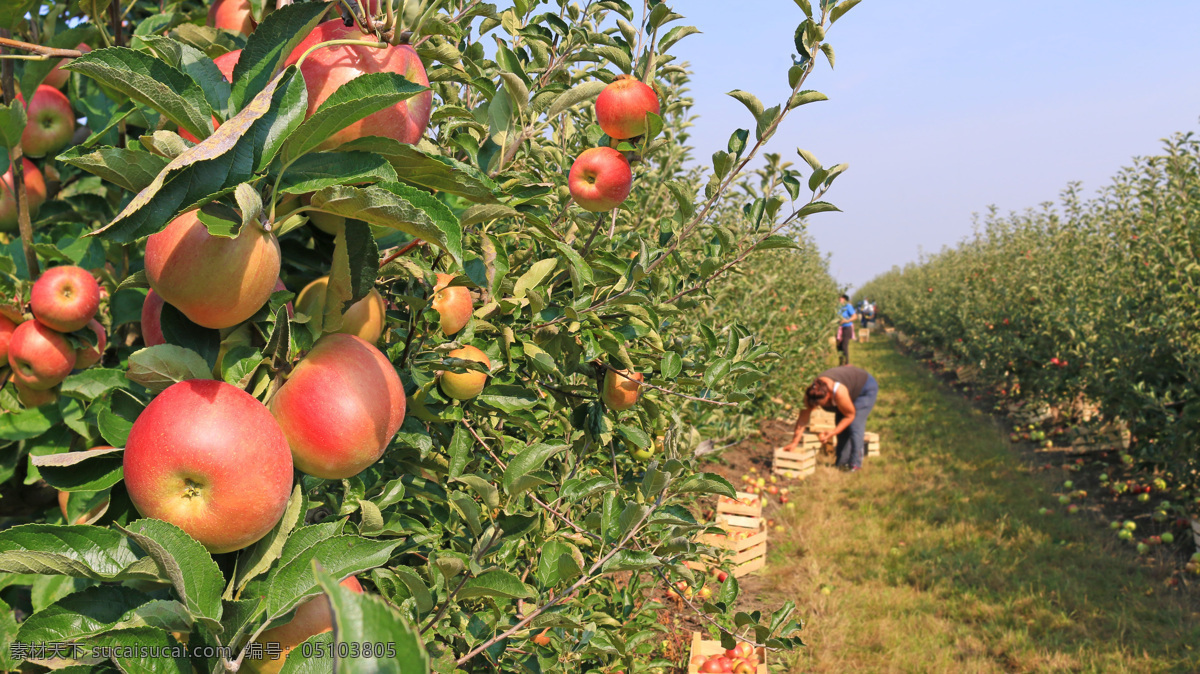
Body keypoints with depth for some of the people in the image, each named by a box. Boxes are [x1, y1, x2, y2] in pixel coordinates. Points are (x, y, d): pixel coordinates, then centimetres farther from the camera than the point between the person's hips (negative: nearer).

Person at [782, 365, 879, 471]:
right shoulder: (811, 393, -26)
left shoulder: (839, 392, -43)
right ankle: (842, 463, 12)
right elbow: (803, 418, -19)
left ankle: (855, 463, -7)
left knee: (854, 425, -16)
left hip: (866, 388, -6)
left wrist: (833, 432, -31)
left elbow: (850, 415, -25)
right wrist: (794, 443, -20)